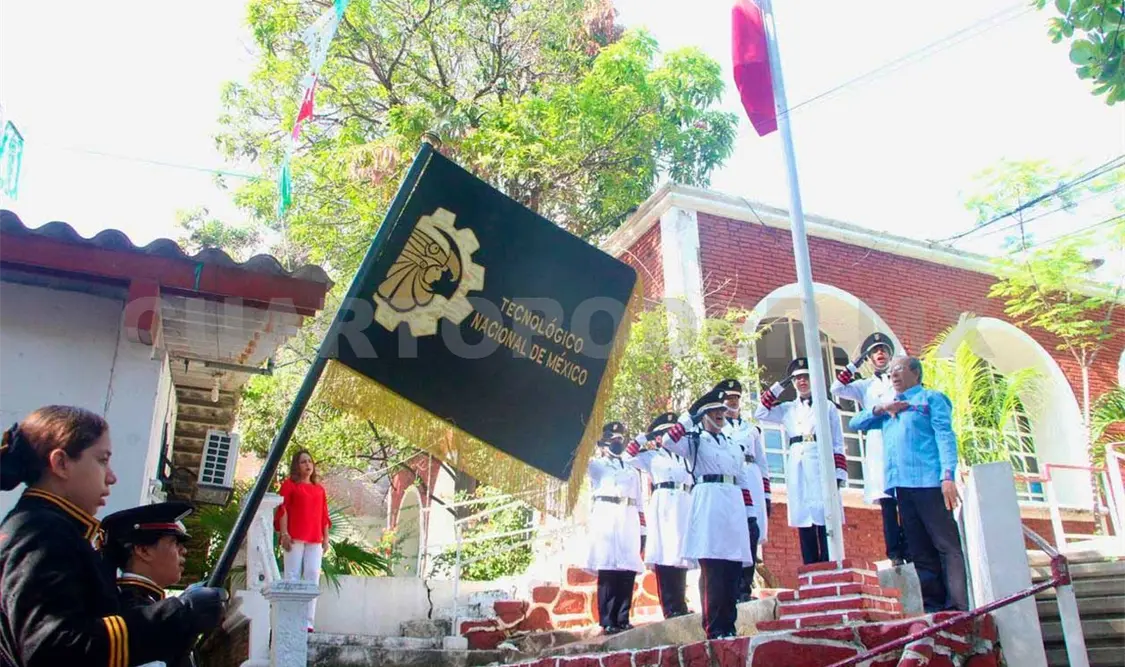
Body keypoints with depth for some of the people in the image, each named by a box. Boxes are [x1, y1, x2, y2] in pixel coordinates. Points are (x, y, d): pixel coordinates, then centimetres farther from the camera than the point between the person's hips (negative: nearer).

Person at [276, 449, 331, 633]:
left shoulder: (319, 489, 21)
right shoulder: (289, 484, 9)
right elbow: (282, 510, 0)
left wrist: (326, 538, 9)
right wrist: (284, 533, -11)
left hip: (315, 540, 4)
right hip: (295, 538, -4)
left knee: (313, 577, -5)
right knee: (293, 576, -5)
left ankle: (308, 622, -6)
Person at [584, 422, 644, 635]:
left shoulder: (633, 470, 26)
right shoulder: (597, 465, 19)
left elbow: (639, 501, 20)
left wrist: (642, 529, 12)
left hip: (629, 520, 4)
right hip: (606, 518, -3)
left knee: (628, 570, -4)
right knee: (607, 570, -11)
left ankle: (623, 619, 2)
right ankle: (608, 622, -10)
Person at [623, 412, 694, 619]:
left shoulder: (686, 456, 25)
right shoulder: (651, 456, 14)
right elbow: (628, 457, 5)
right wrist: (644, 437, 4)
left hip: (685, 506, 3)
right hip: (663, 505, -3)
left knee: (680, 553, -2)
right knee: (664, 553, -10)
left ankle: (680, 606, 1)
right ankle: (671, 607, -10)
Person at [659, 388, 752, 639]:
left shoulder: (734, 446, 25)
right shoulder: (694, 440, 9)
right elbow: (668, 441, -10)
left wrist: (747, 512, 15)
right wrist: (690, 414, -6)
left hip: (734, 505, 6)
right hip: (707, 503, -6)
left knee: (733, 570, 1)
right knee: (712, 568, -11)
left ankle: (729, 626, 5)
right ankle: (715, 629, -10)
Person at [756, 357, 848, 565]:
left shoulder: (828, 406, 10)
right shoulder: (788, 409, 18)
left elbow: (838, 444, 6)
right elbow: (760, 414, 8)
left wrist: (838, 474, -4)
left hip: (822, 466, -3)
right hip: (797, 468, 3)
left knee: (825, 520, -8)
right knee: (803, 519, 1)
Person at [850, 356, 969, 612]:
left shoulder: (931, 398, 8)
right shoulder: (887, 409, 27)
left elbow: (945, 436, -3)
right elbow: (856, 423, 25)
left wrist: (948, 475, -15)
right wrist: (880, 408, 8)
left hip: (929, 482, -6)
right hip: (901, 485, 6)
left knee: (947, 544, -9)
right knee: (920, 550, 5)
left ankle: (959, 608, -11)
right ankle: (932, 606, 6)